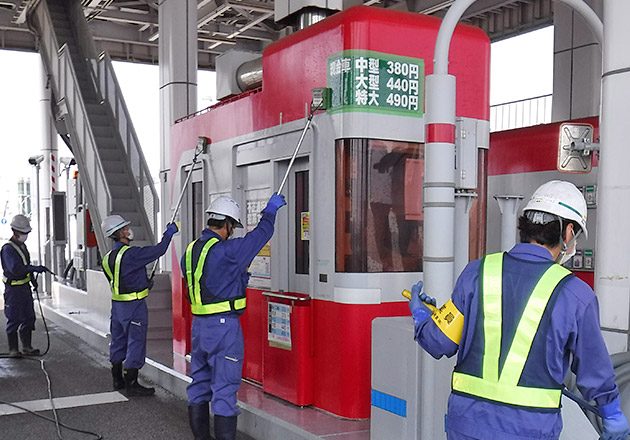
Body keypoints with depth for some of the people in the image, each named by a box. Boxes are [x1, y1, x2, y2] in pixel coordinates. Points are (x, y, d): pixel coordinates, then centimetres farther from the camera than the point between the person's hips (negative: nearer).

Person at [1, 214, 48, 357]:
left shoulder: (22, 245, 12)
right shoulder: (8, 248, -17)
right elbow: (15, 268, -29)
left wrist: (33, 279, 23)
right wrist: (35, 269, -33)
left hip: (25, 287, 9)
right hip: (13, 289, -9)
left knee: (29, 317, 10)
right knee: (14, 319, -1)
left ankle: (27, 347, 19)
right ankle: (13, 349, 10)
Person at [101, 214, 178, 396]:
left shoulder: (108, 258, 8)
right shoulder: (130, 253, -20)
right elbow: (158, 251, -17)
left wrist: (143, 283, 26)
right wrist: (169, 233, -1)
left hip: (117, 304, 9)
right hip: (134, 306, -9)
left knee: (118, 341, 16)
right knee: (136, 343, -2)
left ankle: (117, 380, 27)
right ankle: (131, 383, 2)